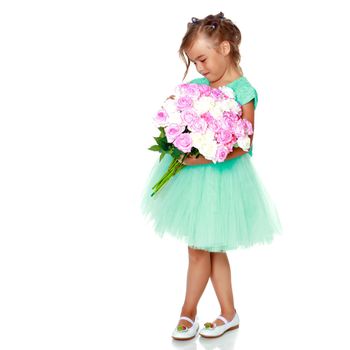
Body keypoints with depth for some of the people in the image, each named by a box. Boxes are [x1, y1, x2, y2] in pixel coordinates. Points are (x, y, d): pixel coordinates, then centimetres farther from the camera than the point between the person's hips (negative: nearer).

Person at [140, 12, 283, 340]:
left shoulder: (243, 92, -14)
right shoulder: (198, 84, 5)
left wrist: (205, 158, -27)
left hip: (220, 176, -7)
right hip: (193, 171, 7)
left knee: (199, 248, 3)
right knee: (212, 249, 14)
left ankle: (188, 312, 23)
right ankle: (228, 314, 27)